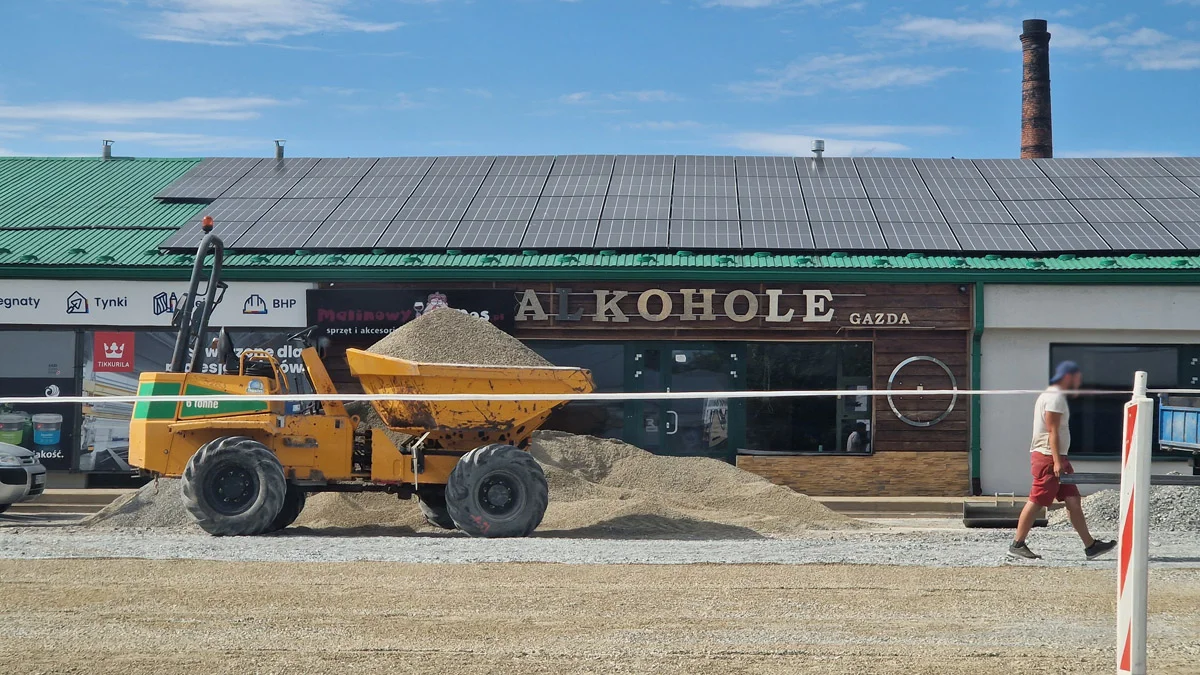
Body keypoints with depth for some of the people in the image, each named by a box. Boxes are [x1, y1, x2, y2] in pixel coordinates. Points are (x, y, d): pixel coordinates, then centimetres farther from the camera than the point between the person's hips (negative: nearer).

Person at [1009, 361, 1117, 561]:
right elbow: (1052, 432, -18)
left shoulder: (1054, 395, 20)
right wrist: (1057, 462, -22)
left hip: (1057, 458, 10)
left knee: (1073, 501, 7)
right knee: (1036, 502, -6)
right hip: (1048, 457, -10)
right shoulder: (1055, 397, -12)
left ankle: (1090, 546, 8)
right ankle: (1017, 545, 0)